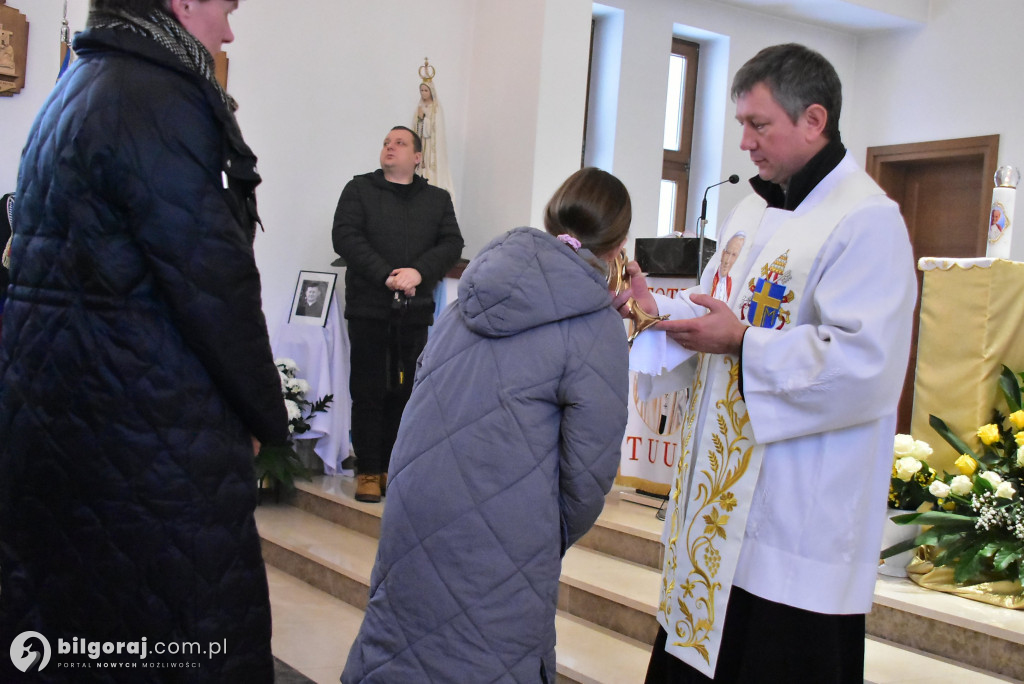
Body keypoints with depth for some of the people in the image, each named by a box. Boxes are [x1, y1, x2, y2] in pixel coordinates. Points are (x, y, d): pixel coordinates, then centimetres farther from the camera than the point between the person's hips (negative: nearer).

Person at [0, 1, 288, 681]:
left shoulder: (78, 86, 15)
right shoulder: (159, 100, -16)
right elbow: (211, 277, -19)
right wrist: (267, 415, -8)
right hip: (147, 415, -10)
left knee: (66, 600, 19)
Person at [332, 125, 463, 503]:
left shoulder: (438, 199, 14)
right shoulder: (359, 189, 8)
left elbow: (452, 244, 3)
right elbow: (345, 237, -4)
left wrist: (418, 271, -15)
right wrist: (386, 276, -15)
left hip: (415, 311, 2)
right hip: (368, 308, -2)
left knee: (404, 393, 2)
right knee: (368, 392, -1)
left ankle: (393, 469, 9)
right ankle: (368, 471, 5)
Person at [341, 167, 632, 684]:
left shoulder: (484, 280, 7)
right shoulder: (599, 331, -11)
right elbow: (589, 469, -9)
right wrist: (554, 542, 10)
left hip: (411, 508, 6)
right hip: (498, 537, -6)